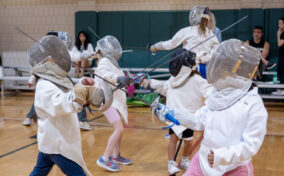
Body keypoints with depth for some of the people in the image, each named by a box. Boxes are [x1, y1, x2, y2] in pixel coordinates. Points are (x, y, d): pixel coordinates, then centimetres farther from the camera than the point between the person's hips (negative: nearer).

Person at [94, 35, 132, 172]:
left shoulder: (110, 62, 14)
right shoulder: (104, 62, -14)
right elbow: (105, 74, -35)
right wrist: (119, 78, -49)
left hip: (114, 99, 10)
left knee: (119, 129, 15)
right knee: (119, 129, -16)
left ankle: (116, 156, 27)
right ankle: (105, 159, -9)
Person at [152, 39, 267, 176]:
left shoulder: (254, 105, -17)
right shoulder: (218, 94, 2)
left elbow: (250, 145, -19)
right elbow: (198, 121, 10)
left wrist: (222, 156, -34)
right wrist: (170, 113, 1)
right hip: (204, 161, 5)